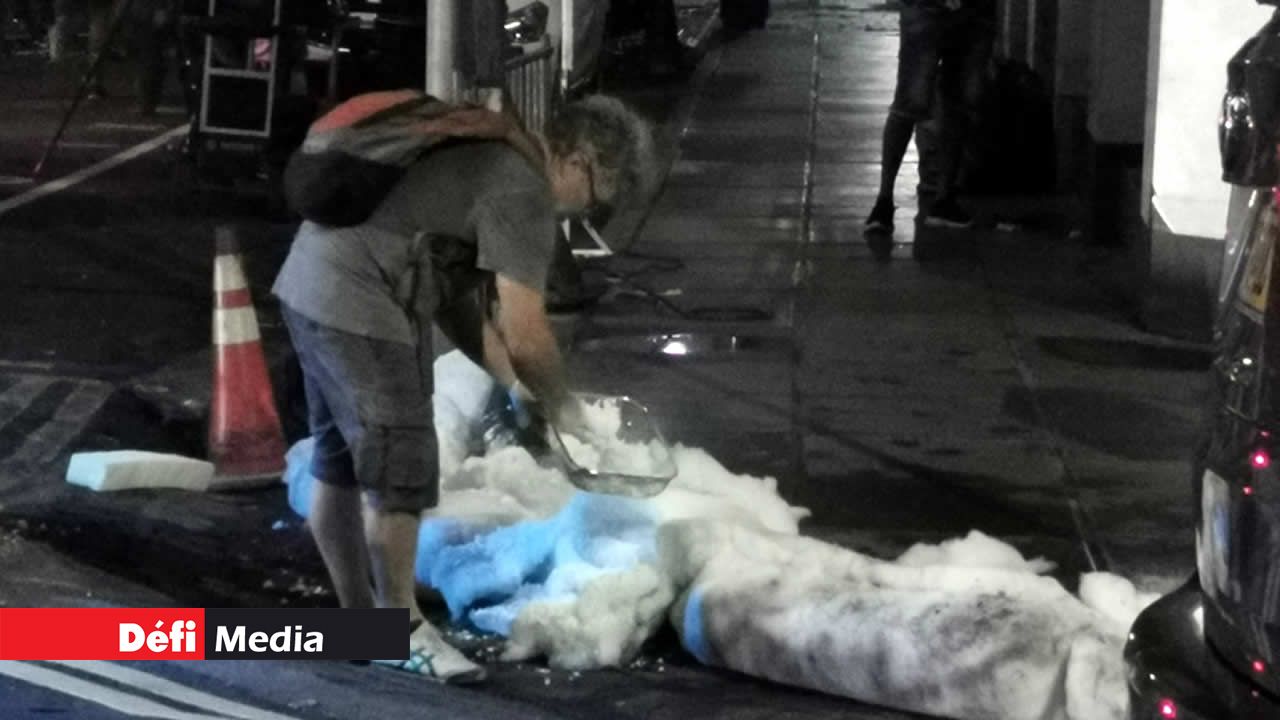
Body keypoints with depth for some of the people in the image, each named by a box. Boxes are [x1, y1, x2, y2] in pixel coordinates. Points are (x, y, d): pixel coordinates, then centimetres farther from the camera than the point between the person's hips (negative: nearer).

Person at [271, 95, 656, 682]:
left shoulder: (489, 157, 16)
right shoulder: (523, 193, -15)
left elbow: (456, 297, 20)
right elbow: (526, 337, -16)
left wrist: (515, 385, 18)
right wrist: (560, 405, 2)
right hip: (358, 308, -11)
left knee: (340, 463, 17)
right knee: (398, 471, -3)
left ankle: (358, 617, 28)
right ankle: (401, 632, 7)